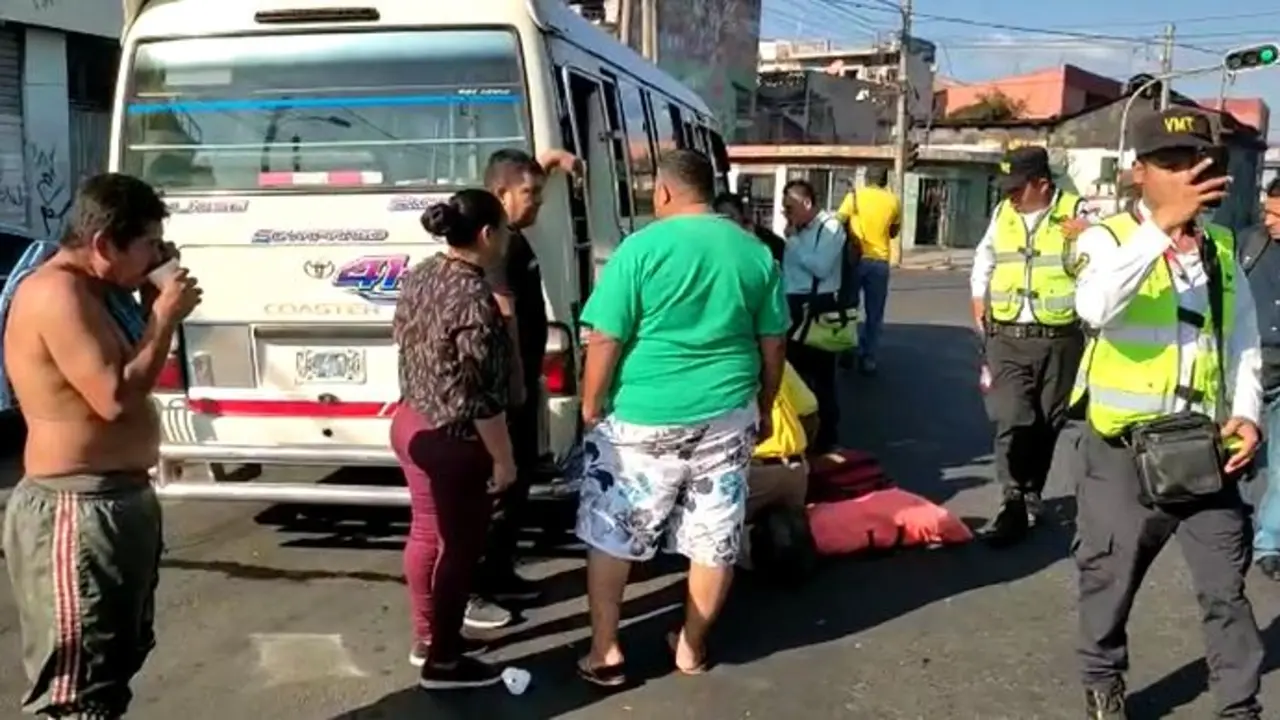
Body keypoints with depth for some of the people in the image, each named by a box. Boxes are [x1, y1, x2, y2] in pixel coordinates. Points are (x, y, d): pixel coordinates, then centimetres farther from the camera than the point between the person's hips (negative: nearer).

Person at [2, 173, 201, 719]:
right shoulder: (56, 293, -18)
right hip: (76, 512, -11)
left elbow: (125, 380, 19)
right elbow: (115, 397, -25)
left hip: (118, 500, 11)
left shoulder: (92, 293, 13)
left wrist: (154, 315, 6)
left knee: (121, 655, 23)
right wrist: (166, 318, -15)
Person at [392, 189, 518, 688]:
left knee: (427, 533, 20)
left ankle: (426, 637, 35)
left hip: (411, 423, 9)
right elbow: (480, 395, -23)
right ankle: (442, 661, 17)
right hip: (451, 441, -9)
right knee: (460, 546, 6)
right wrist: (504, 458, -14)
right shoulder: (474, 298, -25)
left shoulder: (422, 275, 3)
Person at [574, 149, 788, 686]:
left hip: (643, 420, -3)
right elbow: (773, 346, 9)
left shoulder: (642, 248, -10)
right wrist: (764, 410, 20)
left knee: (608, 536, 11)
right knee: (715, 541, 14)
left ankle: (605, 652, 15)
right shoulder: (755, 252, 3)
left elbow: (605, 342, -11)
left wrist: (591, 408, 2)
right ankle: (692, 647, 27)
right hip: (727, 417, 4)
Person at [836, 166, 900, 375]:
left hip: (856, 258, -1)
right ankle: (868, 358, 6)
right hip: (879, 261, 1)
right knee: (874, 314, 8)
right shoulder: (893, 201, 4)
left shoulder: (855, 195, -1)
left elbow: (839, 222, -8)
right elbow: (894, 232, 15)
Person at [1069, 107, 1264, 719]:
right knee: (1110, 579, 11)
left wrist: (1246, 414, -4)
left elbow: (1243, 342, 12)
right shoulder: (1108, 238, -7)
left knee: (1226, 587, 10)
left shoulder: (1221, 249, 9)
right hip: (1123, 449, -3)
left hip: (1203, 447, 4)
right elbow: (1095, 308, -29)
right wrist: (1162, 226, -32)